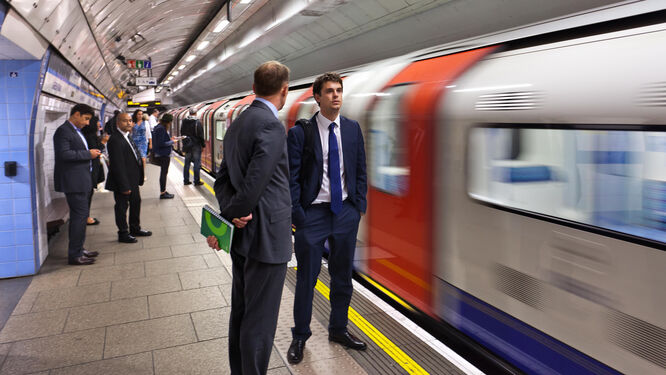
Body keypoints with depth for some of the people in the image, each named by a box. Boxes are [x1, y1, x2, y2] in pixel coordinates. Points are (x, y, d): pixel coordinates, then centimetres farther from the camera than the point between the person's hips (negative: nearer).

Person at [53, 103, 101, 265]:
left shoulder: (76, 131, 18)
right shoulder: (63, 131, -14)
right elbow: (64, 154, -25)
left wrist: (92, 153, 8)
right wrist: (88, 154, -19)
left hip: (80, 180, 11)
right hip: (73, 181, -11)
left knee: (79, 215, 16)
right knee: (80, 215, -8)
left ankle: (79, 249, 26)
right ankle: (74, 255, -2)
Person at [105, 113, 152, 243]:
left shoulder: (127, 136, 10)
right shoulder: (115, 140, -21)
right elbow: (118, 165, -24)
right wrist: (124, 186, -24)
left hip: (133, 180, 10)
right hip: (122, 181, -10)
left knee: (136, 202, 20)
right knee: (122, 206, 5)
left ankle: (135, 229, 36)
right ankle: (123, 234, 19)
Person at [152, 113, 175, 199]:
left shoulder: (160, 127, 11)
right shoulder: (161, 129, -19)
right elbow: (161, 144, -22)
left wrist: (170, 138, 8)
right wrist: (172, 142, -12)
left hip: (162, 154, 10)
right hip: (163, 155, -10)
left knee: (164, 172, 16)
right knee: (164, 173, -2)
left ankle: (163, 191, 25)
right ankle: (163, 193, 6)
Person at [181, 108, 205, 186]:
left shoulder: (184, 122, 5)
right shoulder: (197, 122, -14)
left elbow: (182, 133, 12)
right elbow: (200, 135, -13)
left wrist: (184, 143, 18)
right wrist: (203, 145, -4)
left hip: (187, 145, 6)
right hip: (196, 145, -6)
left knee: (187, 163, 12)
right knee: (197, 163, 0)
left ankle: (186, 180, 17)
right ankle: (196, 181, 2)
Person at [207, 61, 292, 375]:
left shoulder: (237, 124, 11)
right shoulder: (271, 126, -18)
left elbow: (223, 179, 10)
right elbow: (254, 184, -22)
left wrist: (230, 213, -5)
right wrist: (232, 215, -9)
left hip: (243, 236, 10)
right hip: (267, 236, -10)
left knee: (241, 312, 20)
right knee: (260, 321, 3)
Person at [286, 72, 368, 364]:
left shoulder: (352, 129, 4)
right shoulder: (300, 132, -9)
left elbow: (360, 171, 9)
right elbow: (292, 178, -8)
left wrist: (358, 206, 4)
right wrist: (297, 216, -12)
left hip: (346, 213, 4)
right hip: (313, 213, -4)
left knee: (342, 276, 16)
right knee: (306, 278, 8)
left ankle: (338, 329, 36)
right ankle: (299, 336, 28)